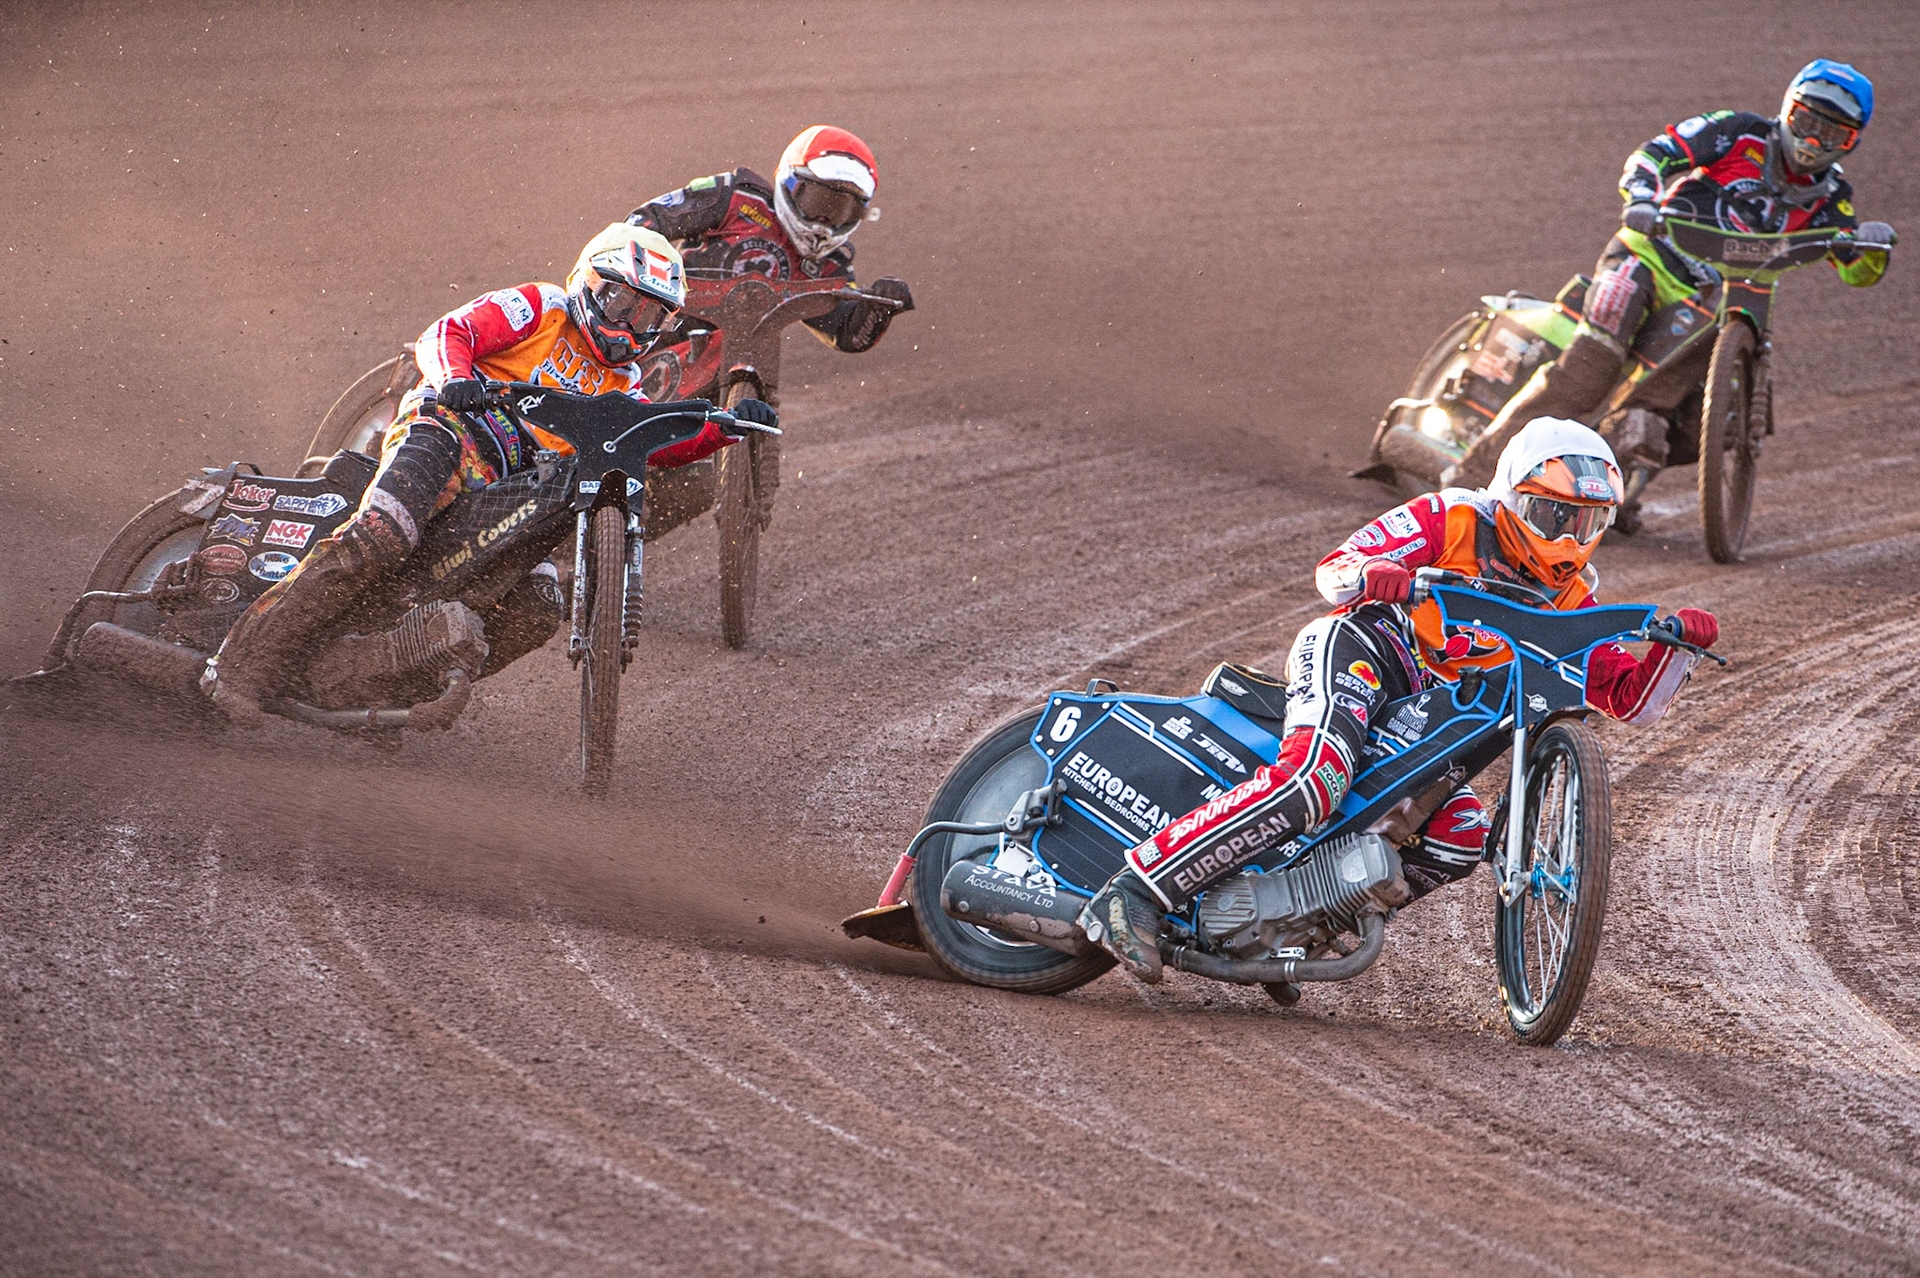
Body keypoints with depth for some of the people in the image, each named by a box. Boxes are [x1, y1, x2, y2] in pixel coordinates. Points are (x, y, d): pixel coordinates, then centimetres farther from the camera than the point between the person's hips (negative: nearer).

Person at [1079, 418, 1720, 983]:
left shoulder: (1567, 599, 15)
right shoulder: (1452, 518, -2)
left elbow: (1631, 697, 13)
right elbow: (1332, 570, -6)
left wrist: (1679, 643, -6)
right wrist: (1371, 574, -30)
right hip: (1356, 652, -7)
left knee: (1462, 837, -19)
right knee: (1316, 774, -36)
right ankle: (1128, 895, -41)